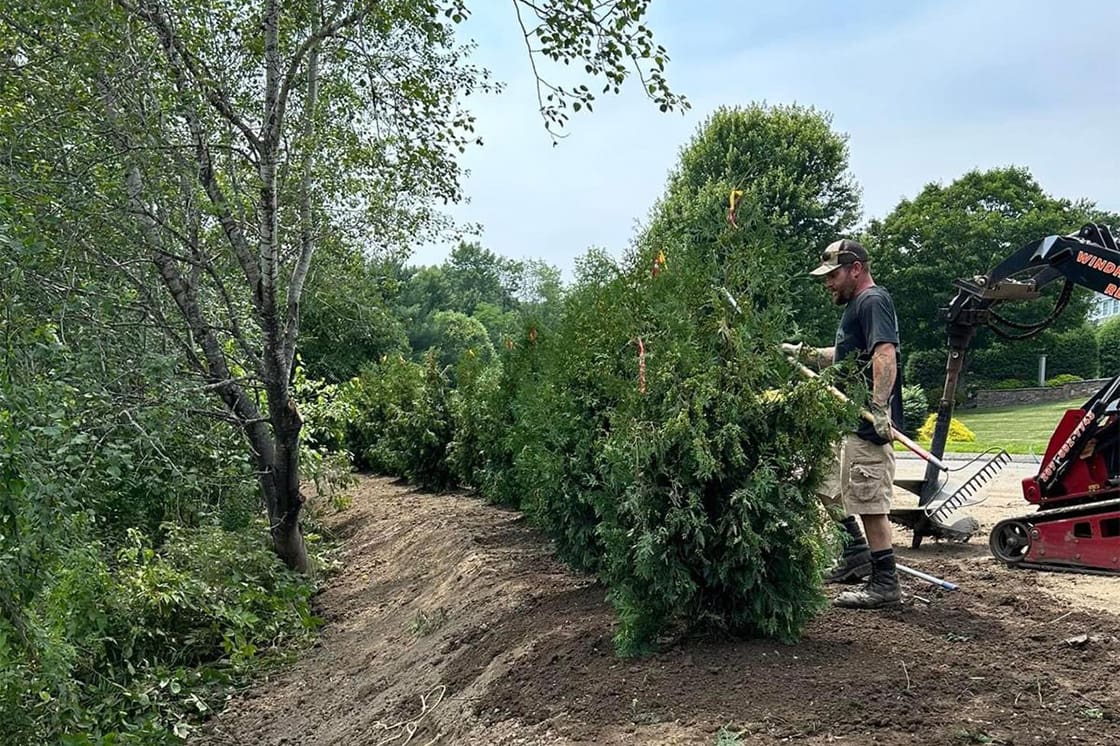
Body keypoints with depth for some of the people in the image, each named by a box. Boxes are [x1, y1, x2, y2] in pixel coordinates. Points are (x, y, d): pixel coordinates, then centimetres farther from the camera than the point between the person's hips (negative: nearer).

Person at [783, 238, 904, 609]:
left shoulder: (873, 301, -13)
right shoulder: (856, 304, 20)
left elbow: (885, 354, -26)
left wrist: (880, 406, -35)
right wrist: (803, 353, 22)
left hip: (866, 425, -11)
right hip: (846, 421, 11)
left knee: (870, 504, -6)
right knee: (825, 488, 20)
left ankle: (885, 585, 3)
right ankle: (856, 557, 31)